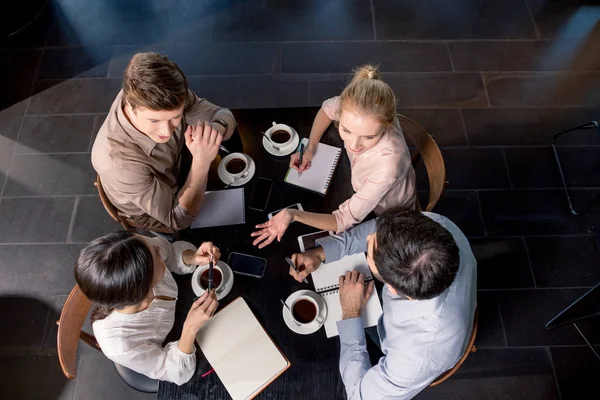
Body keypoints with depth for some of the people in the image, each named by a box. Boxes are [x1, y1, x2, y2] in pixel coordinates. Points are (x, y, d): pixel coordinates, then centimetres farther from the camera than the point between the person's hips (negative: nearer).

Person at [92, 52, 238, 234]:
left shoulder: (161, 97, -30)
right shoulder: (119, 161, -43)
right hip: (155, 215, -4)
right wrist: (202, 162, -45)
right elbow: (179, 219, -31)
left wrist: (216, 129, -43)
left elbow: (223, 114, -18)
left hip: (174, 172, 5)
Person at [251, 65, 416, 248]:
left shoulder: (387, 166, -46)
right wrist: (310, 147, -14)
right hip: (362, 192, 4)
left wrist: (294, 215, -49)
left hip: (386, 216, -4)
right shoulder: (356, 107, -32)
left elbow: (344, 221, -36)